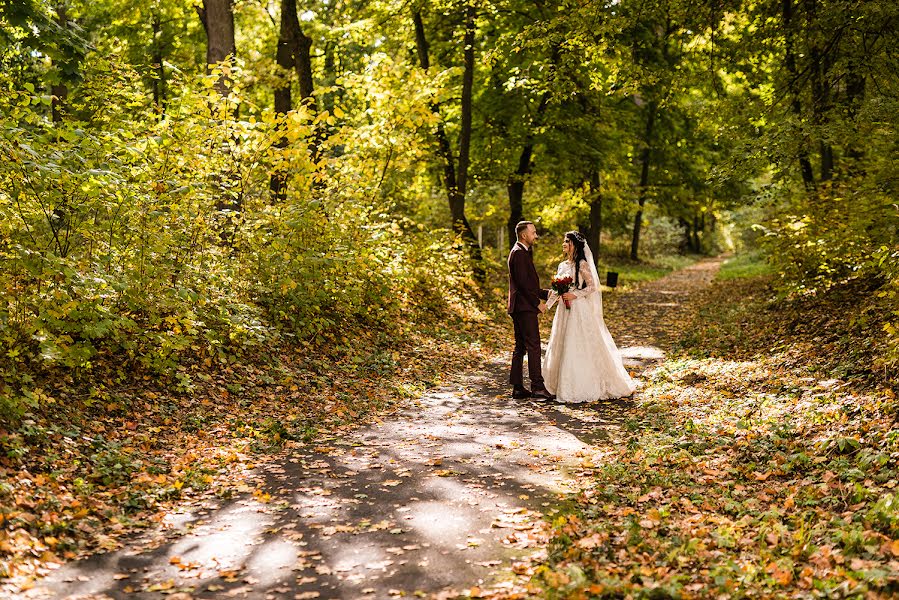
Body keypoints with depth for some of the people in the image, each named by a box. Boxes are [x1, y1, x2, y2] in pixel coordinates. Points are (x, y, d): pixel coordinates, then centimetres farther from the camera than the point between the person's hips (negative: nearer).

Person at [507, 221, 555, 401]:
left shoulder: (522, 252, 21)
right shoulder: (519, 253, -11)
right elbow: (523, 283, -19)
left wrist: (545, 293, 15)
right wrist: (537, 303, -14)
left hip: (519, 308, 11)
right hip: (525, 307, -11)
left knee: (520, 347, 10)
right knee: (533, 346, -11)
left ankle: (517, 387, 12)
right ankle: (537, 387, -12)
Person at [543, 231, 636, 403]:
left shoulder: (582, 264, -7)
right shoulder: (562, 265, 13)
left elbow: (592, 286, -10)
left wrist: (575, 295, -18)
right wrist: (546, 305, 3)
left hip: (579, 310, -8)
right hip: (564, 310, 8)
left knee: (579, 348, -6)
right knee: (561, 348, 8)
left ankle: (584, 388, 2)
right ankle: (565, 386, 17)